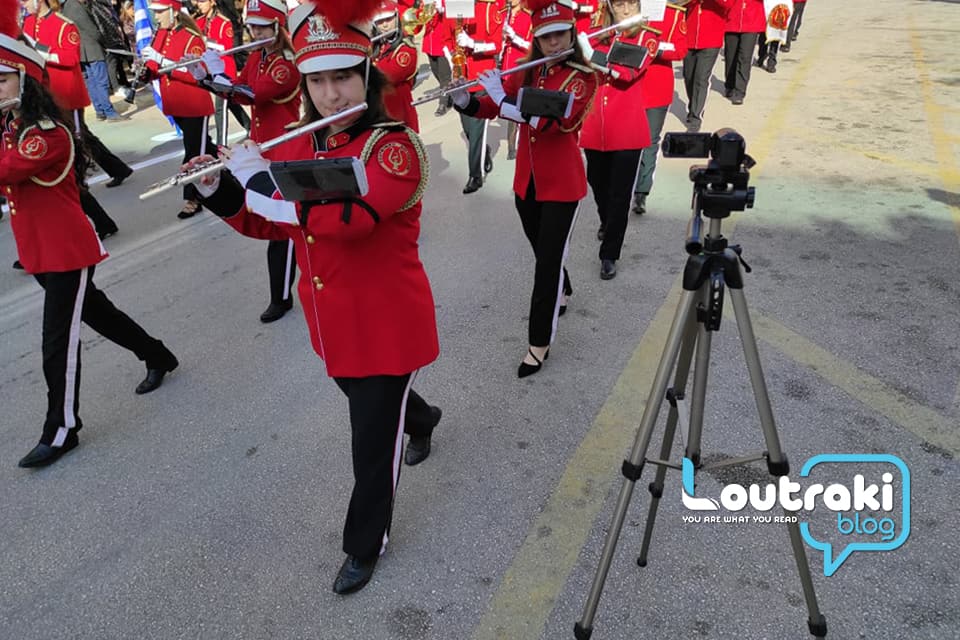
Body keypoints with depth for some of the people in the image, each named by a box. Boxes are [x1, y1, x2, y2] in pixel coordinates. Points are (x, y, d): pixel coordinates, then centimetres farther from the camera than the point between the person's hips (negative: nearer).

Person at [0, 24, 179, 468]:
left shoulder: (50, 135, -18)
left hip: (68, 250, -9)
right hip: (38, 252, 9)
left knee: (58, 341, -3)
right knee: (93, 311, 21)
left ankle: (61, 431, 10)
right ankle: (157, 357, 41)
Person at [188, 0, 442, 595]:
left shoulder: (397, 146, -20)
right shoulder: (298, 146, 2)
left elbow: (347, 216, -37)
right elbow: (267, 223, 9)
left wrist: (258, 176, -29)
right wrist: (218, 189, -7)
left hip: (388, 322, -7)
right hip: (332, 319, 7)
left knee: (373, 441, 4)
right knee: (368, 400, 29)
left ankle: (365, 545, 29)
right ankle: (423, 418, 63)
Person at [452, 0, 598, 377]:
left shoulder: (583, 77, -10)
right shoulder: (526, 72, 7)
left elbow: (559, 120, -26)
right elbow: (490, 108, 3)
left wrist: (503, 98, -27)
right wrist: (465, 101, -18)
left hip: (562, 183, -5)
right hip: (526, 180, 5)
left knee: (548, 261, -5)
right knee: (544, 252, 20)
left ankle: (539, 343, 4)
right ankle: (561, 294, 49)